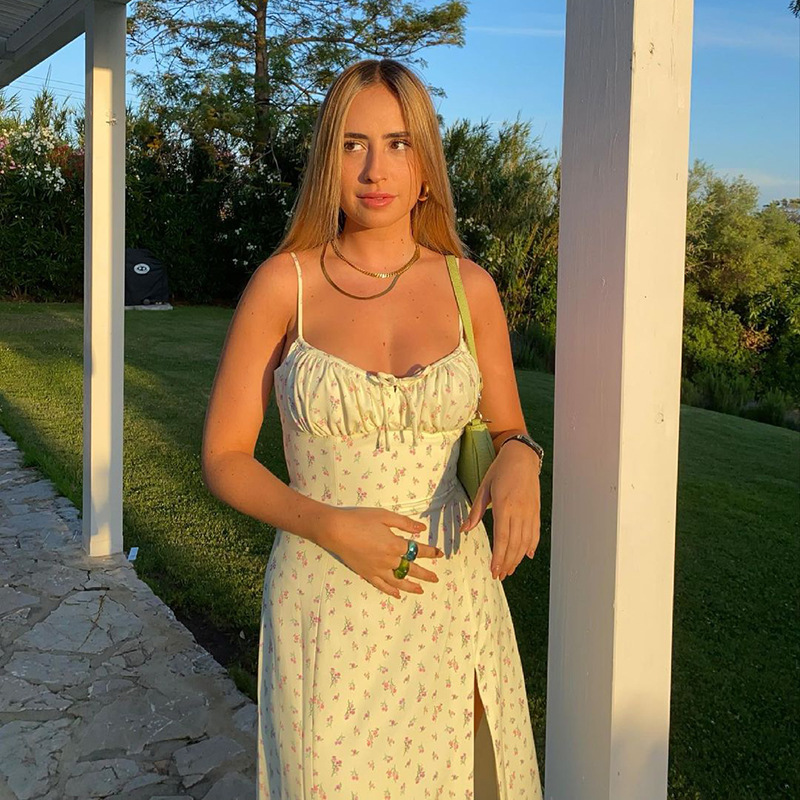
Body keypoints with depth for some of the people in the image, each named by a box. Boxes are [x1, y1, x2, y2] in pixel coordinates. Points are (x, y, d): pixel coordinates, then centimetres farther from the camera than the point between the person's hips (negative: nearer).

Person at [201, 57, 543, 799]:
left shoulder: (470, 287, 0)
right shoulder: (283, 283, -6)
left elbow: (505, 431, 9)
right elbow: (224, 458, -3)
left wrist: (518, 460, -15)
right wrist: (330, 526, -19)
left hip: (452, 599, 2)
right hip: (328, 607, -1)